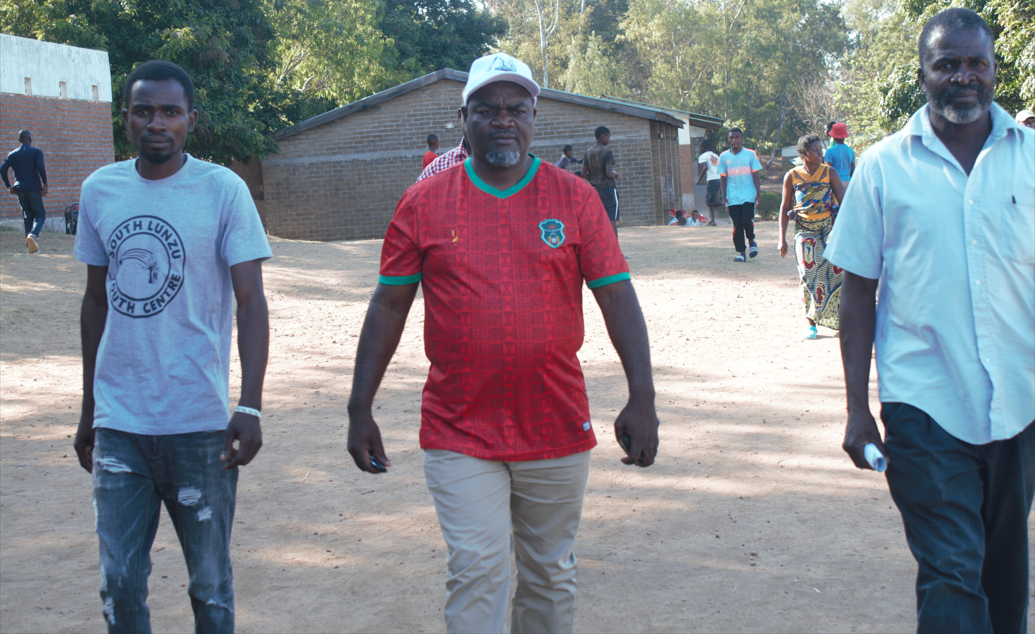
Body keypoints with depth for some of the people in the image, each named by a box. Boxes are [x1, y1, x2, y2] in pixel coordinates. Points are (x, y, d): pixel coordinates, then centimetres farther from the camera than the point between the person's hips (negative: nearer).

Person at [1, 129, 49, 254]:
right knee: (40, 214, 4)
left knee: (27, 216, 13)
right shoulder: (36, 152, -2)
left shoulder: (13, 154, 8)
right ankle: (33, 234, -26)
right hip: (34, 188, -3)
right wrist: (45, 184, -10)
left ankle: (31, 245, 7)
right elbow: (41, 167, -18)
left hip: (20, 189, 4)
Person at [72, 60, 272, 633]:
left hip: (198, 424, -3)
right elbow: (96, 300, 15)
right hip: (117, 423, 3)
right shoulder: (99, 190, 7)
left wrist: (250, 407, -18)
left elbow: (251, 301, -8)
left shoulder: (223, 191, -5)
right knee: (119, 584, 7)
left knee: (210, 584, 8)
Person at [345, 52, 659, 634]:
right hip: (459, 435, -1)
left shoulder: (576, 199, 1)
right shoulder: (423, 203, 1)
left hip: (558, 431, 1)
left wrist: (642, 398, -10)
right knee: (477, 574, -4)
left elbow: (618, 298, -1)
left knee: (550, 576, 14)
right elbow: (389, 307, 4)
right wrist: (360, 408, 2)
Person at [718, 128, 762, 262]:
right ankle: (741, 252, 8)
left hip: (748, 195, -2)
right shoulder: (724, 157, 7)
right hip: (733, 198, 2)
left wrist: (758, 193, -4)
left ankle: (751, 240, 14)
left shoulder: (750, 154, 4)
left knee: (747, 220, -16)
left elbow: (755, 175, 5)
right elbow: (723, 178, 10)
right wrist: (724, 197, 2)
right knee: (737, 224, -1)